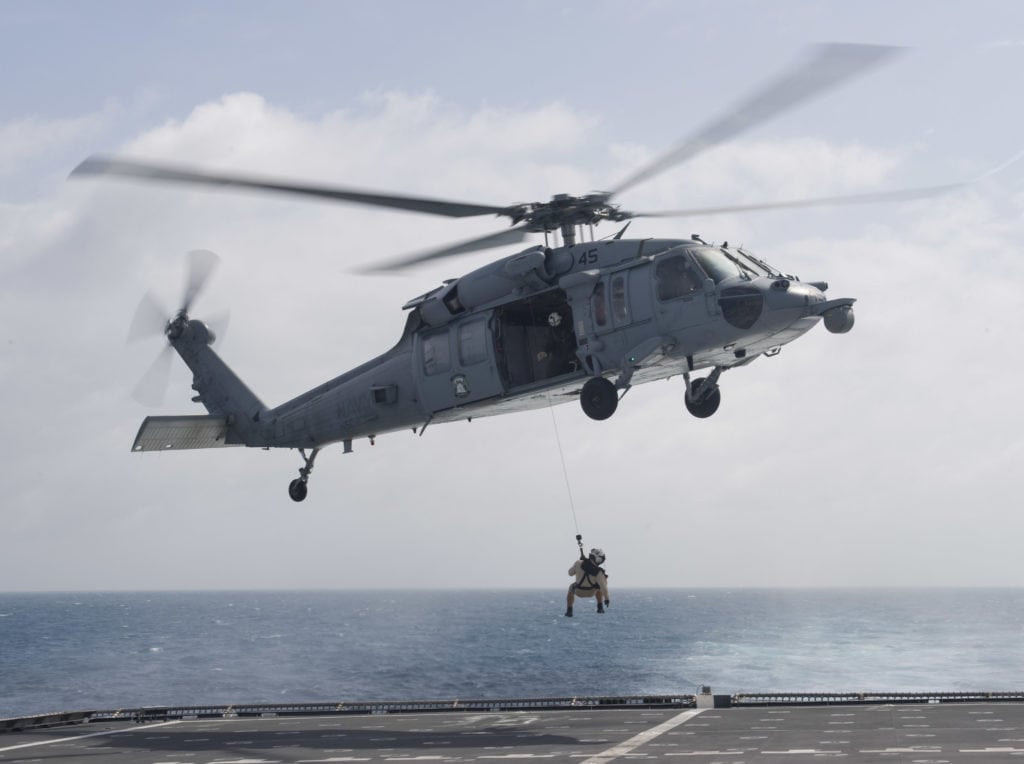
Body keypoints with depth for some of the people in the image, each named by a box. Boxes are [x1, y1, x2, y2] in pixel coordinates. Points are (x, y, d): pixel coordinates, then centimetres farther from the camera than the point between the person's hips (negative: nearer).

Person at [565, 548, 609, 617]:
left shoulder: (579, 563, -26)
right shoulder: (598, 572, -29)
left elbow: (570, 573, -9)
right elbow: (603, 587, -24)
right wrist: (606, 598, -9)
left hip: (578, 592, 1)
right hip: (591, 593, -1)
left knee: (571, 587, 37)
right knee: (599, 586, 33)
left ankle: (569, 611, 31)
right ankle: (600, 607, 32)